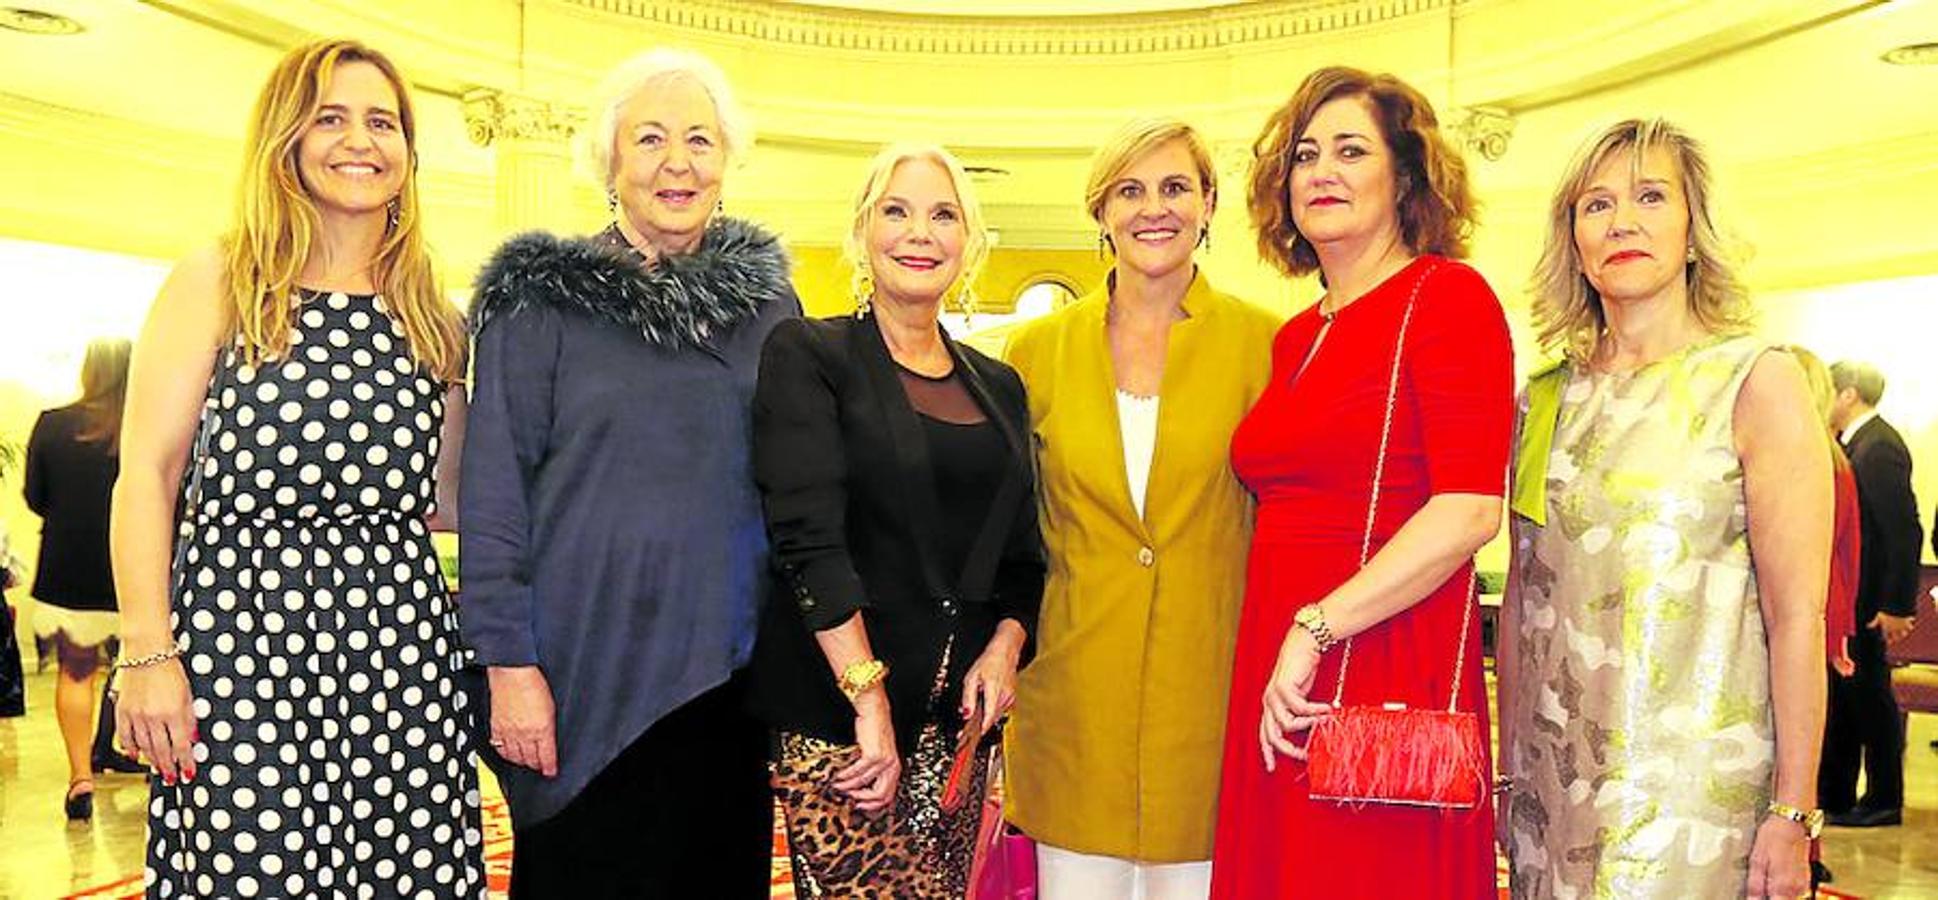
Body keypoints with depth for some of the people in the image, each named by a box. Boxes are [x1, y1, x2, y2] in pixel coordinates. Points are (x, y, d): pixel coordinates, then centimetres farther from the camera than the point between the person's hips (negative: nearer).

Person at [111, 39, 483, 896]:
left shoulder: (431, 316, 14)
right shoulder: (215, 285, 4)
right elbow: (146, 475, -2)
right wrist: (147, 654, -10)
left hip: (399, 632, 3)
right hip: (244, 626, -3)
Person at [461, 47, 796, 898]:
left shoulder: (768, 299, 7)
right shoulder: (541, 299, -3)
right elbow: (493, 491, -5)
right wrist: (507, 661, -9)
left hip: (731, 670, 3)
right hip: (587, 674, -3)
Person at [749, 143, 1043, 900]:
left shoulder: (999, 386, 13)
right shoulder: (808, 355, -2)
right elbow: (808, 536, -12)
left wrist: (1007, 643, -1)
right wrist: (869, 698, -17)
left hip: (958, 710, 5)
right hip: (837, 703, -5)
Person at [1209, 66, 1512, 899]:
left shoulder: (1445, 296, -6)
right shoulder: (1295, 338, 15)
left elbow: (1470, 511, -17)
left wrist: (1316, 628, -17)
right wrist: (1276, 650, 7)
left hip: (1388, 668, -6)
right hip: (1280, 676, 7)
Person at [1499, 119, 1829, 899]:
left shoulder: (1756, 382, -5)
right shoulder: (1546, 397, 7)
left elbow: (1798, 616, -9)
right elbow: (1520, 596, 10)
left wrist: (1793, 816, -12)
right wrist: (1510, 772, 9)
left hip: (1695, 791, -4)